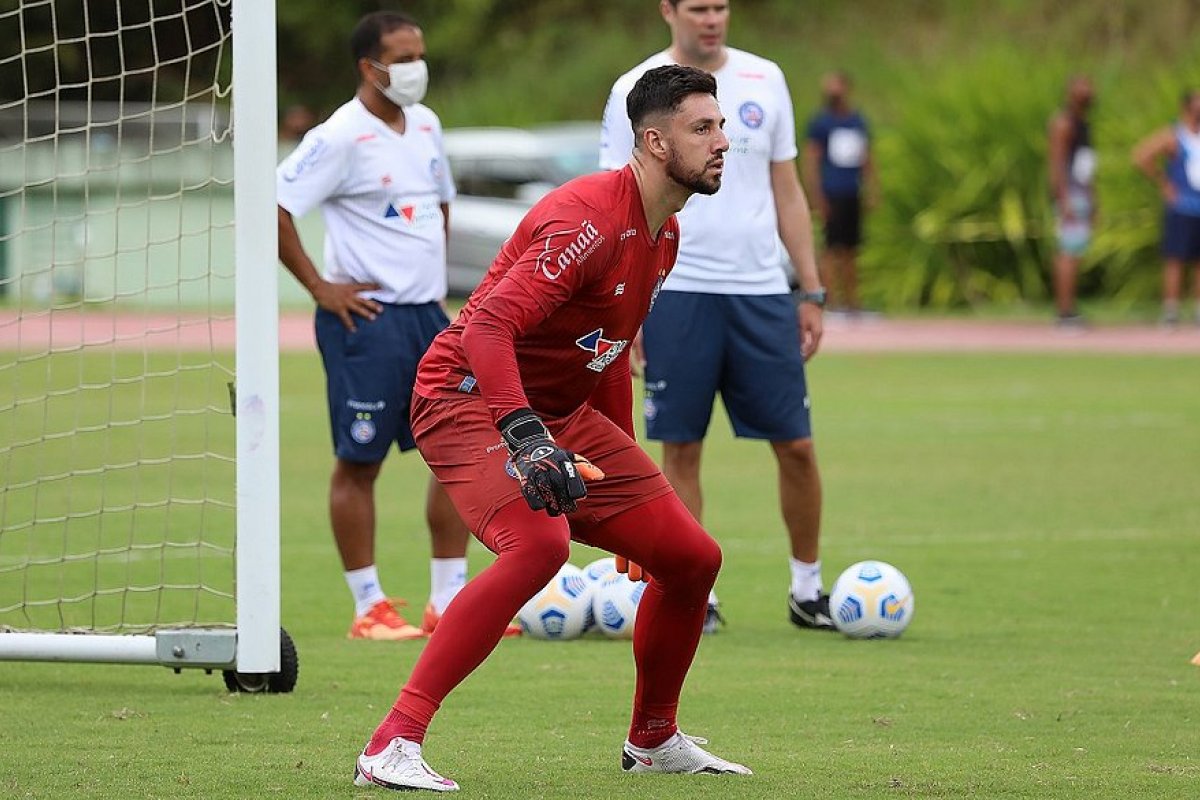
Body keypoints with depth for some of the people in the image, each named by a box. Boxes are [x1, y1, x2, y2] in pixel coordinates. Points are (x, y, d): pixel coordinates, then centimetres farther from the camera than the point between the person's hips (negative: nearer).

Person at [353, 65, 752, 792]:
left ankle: (655, 742, 30)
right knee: (539, 544, -35)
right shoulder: (589, 219, -23)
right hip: (470, 398, -9)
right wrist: (528, 440, -44)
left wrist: (623, 462, 24)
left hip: (563, 412, 10)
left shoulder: (664, 235, 9)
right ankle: (392, 746, -35)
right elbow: (486, 327, -33)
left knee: (692, 556, 7)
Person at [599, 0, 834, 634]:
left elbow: (786, 192, 13)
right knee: (681, 451, 1)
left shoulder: (765, 81, 9)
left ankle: (807, 590, 17)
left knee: (796, 445, 3)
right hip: (676, 293, -3)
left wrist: (811, 292, 10)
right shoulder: (636, 93, -1)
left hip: (761, 291, 3)